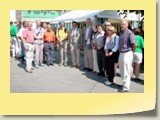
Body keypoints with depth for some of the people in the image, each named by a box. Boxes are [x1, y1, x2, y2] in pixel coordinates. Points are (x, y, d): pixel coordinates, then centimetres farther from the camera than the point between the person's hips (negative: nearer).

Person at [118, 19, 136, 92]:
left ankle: (126, 88, 8)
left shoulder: (129, 33, -16)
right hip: (121, 54, 9)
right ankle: (125, 83, 35)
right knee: (122, 71, 18)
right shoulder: (121, 33, 11)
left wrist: (131, 51, -4)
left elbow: (134, 44, -20)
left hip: (127, 54, -9)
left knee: (126, 72, -1)